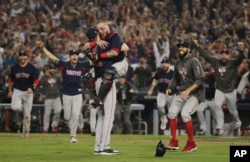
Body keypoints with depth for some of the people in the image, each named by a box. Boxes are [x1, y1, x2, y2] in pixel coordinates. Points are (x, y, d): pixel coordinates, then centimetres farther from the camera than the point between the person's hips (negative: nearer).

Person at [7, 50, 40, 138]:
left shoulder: (32, 68, -4)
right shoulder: (14, 68, 4)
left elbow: (36, 80, -2)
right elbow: (11, 80, 15)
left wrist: (32, 88, -18)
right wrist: (10, 91, 13)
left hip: (28, 92, -1)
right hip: (17, 91, 1)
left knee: (27, 113, 0)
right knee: (15, 107, -26)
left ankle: (26, 131, 15)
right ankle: (18, 112, 12)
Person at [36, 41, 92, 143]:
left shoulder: (82, 66, -2)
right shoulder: (64, 65, -5)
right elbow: (52, 57, -11)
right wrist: (43, 48, -19)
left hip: (77, 95, 0)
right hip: (66, 95, 0)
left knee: (76, 114, -11)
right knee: (67, 117, 6)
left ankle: (73, 135, -4)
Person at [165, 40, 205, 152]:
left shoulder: (193, 62, -12)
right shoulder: (178, 63, 11)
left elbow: (200, 80, -20)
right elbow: (175, 78, 22)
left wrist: (188, 91, -28)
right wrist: (170, 88, 4)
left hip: (194, 92, -7)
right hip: (181, 92, 7)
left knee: (185, 113, -22)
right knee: (172, 112, -8)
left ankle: (191, 143, -10)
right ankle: (174, 142, 0)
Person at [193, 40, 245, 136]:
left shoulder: (233, 63, -10)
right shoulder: (216, 62, -1)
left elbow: (240, 58, -28)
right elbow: (205, 55, 2)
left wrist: (241, 50, -49)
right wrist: (197, 46, -4)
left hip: (231, 91, -2)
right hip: (219, 90, 2)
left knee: (232, 110, 10)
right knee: (217, 105, -20)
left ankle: (237, 126, 37)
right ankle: (219, 129, -21)